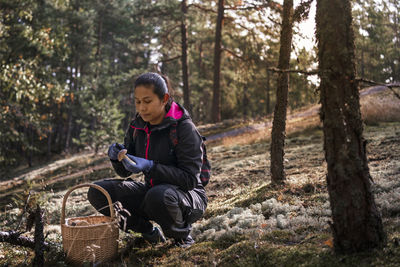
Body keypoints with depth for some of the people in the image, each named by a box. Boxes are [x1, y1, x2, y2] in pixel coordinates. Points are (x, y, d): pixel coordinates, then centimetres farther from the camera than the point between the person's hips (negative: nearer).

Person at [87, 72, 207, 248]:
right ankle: (149, 232, 2)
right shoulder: (137, 127, 1)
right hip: (151, 191, 6)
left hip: (188, 195, -6)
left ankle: (181, 234, -6)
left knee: (158, 196, -40)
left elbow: (190, 179, -22)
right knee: (97, 192, -10)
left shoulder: (184, 128, -17)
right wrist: (116, 157, -16)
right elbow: (124, 172, 8)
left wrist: (150, 167, -32)